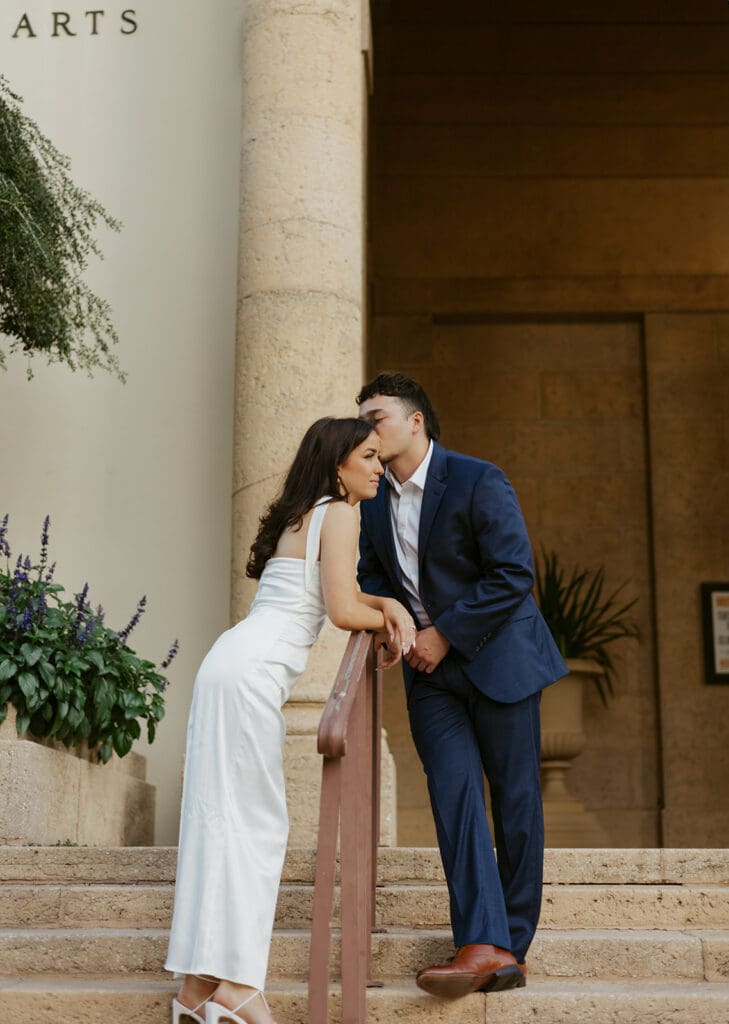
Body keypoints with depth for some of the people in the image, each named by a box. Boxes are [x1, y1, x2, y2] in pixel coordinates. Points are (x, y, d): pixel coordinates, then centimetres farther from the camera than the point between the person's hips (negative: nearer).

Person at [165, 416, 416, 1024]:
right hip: (254, 671, -9)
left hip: (235, 664, 9)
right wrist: (388, 619, 9)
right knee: (253, 821, -8)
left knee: (225, 819, 6)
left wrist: (388, 605, 13)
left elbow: (331, 592, 30)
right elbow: (343, 611, -11)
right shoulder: (339, 514, -4)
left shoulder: (302, 517, 23)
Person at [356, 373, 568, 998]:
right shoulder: (375, 501, 8)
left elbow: (513, 574, -17)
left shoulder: (477, 482, -13)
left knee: (514, 800, 1)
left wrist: (445, 633, -16)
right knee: (454, 796, -8)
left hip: (498, 656, -5)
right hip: (431, 669, 5)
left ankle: (514, 944, 11)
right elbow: (372, 575, 18)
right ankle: (483, 947, -12)